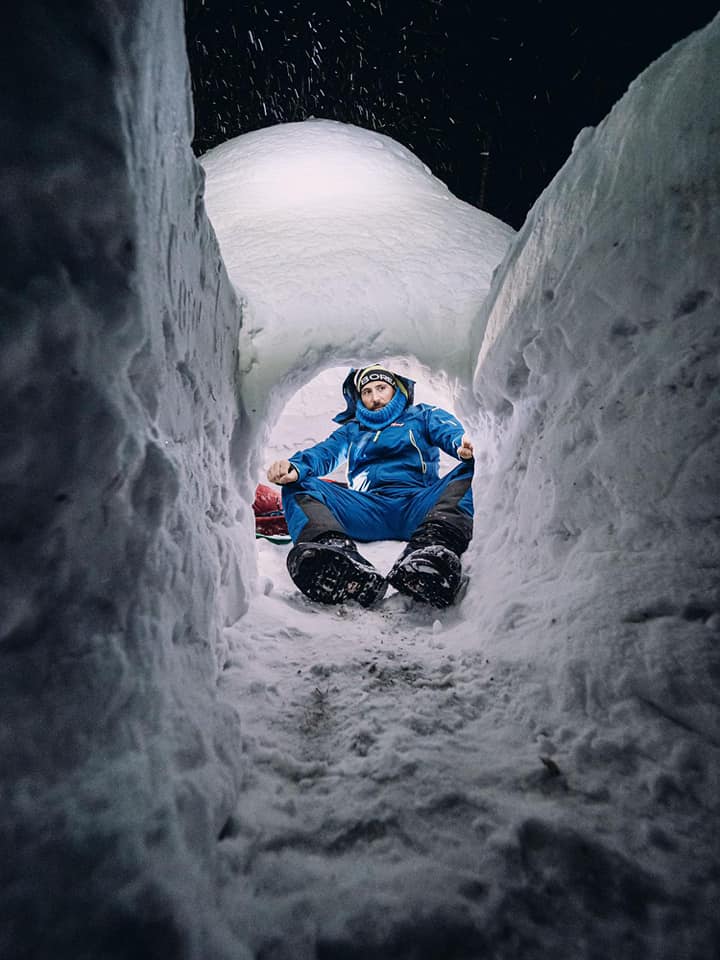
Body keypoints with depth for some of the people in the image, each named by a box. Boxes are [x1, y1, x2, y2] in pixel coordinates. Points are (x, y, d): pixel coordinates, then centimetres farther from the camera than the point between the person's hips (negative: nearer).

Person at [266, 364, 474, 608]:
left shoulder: (422, 415, 26)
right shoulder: (351, 430, 33)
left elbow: (450, 432, 5)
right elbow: (324, 453, 14)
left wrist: (466, 447, -22)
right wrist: (296, 466, -11)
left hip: (418, 503, -1)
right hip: (366, 509, 2)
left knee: (471, 472, -27)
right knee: (299, 486, -17)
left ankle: (432, 546, -54)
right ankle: (330, 546, -49)